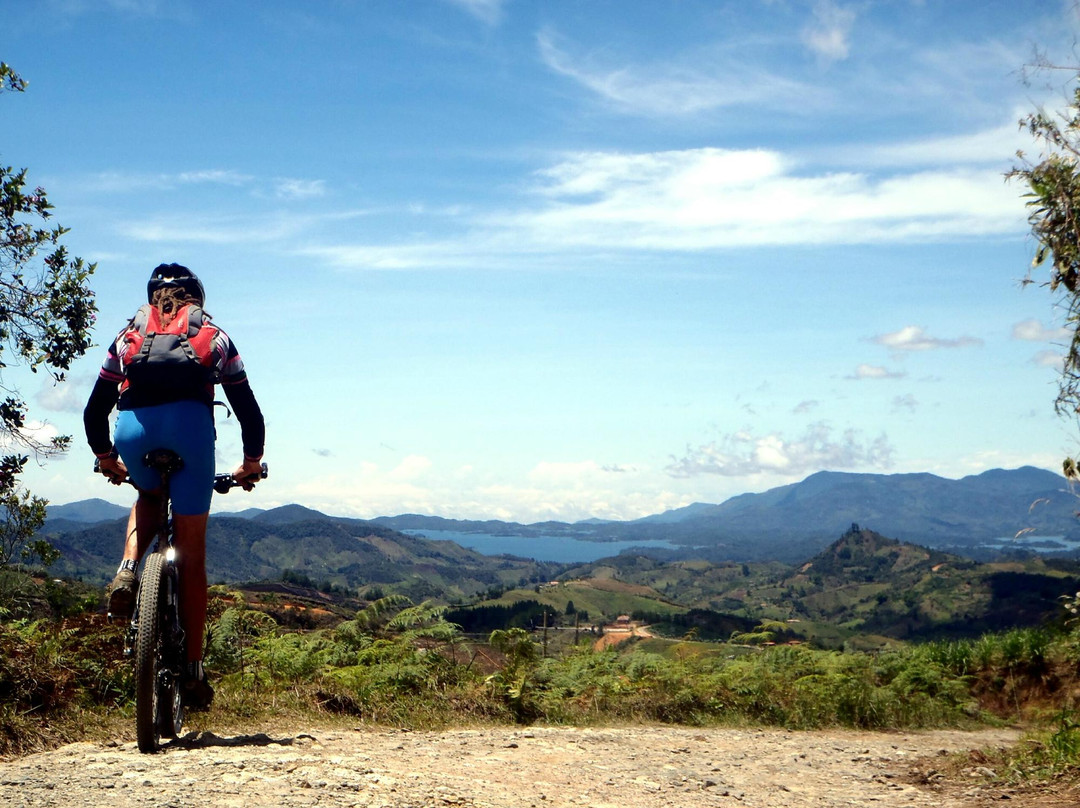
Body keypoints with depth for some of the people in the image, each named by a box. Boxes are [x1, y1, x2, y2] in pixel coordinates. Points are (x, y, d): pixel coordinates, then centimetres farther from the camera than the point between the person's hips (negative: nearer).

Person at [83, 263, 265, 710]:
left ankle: (127, 572, 6)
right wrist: (251, 463, 41)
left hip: (133, 428, 1)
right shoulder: (213, 336, 27)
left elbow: (95, 410, 27)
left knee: (149, 497, 35)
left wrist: (106, 459, 44)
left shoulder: (130, 334, 28)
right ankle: (193, 670, 6)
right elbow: (249, 412, 25)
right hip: (189, 423, -1)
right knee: (191, 554, 7)